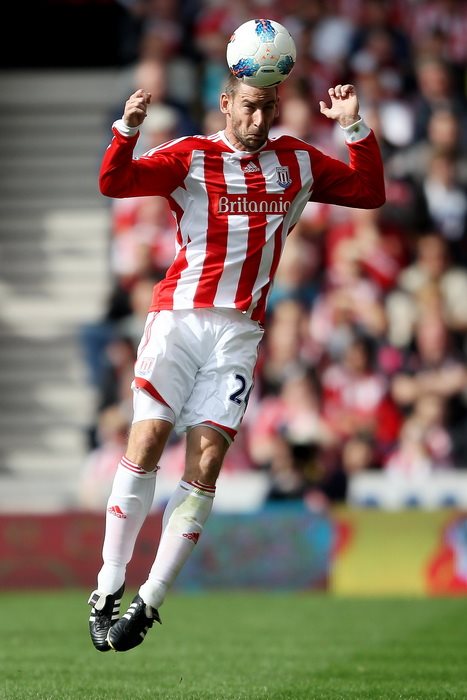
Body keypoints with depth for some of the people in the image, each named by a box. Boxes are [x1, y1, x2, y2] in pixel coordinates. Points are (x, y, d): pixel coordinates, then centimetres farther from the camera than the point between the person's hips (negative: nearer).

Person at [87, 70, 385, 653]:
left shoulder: (298, 162, 14)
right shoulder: (190, 156, 3)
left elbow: (370, 193, 16)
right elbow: (115, 184, -9)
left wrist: (355, 129, 2)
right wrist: (127, 130, -27)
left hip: (239, 333, 2)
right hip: (178, 317, -2)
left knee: (206, 462, -7)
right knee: (147, 441, -14)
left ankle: (148, 603, -3)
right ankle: (107, 590, -6)